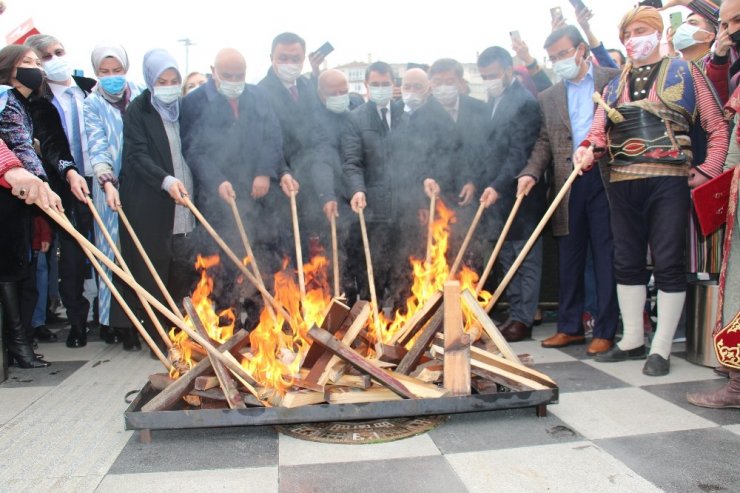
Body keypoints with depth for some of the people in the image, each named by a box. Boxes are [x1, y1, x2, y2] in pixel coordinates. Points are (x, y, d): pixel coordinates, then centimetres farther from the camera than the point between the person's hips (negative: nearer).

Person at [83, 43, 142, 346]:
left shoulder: (138, 98, 7)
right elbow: (97, 147, -10)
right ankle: (110, 319, 10)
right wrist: (108, 183, -25)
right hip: (111, 187, -2)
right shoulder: (93, 105, 1)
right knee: (113, 252, 1)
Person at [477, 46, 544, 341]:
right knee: (508, 258, 12)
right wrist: (489, 185, 11)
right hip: (499, 192, 9)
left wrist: (499, 186, -24)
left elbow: (520, 152, -19)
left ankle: (523, 320, 7)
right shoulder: (493, 101, 14)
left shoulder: (525, 102, -12)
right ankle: (515, 313, 21)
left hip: (521, 195, -8)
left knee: (526, 259, 1)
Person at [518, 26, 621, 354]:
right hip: (568, 184, 4)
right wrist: (531, 172, -6)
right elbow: (544, 142, 11)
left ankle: (605, 331, 10)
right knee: (568, 258, 9)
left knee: (607, 258, 0)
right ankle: (569, 327, 20)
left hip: (605, 179, -3)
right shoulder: (549, 97, 15)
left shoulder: (614, 80, 6)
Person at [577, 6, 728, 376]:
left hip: (668, 179, -4)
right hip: (622, 182, 4)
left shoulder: (683, 72, 10)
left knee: (668, 263, -3)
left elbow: (717, 126, 7)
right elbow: (599, 130, 8)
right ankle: (633, 339, 20)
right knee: (627, 262, 8)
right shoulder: (614, 85, 20)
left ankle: (661, 348, 6)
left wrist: (709, 169, -5)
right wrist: (587, 149, -14)